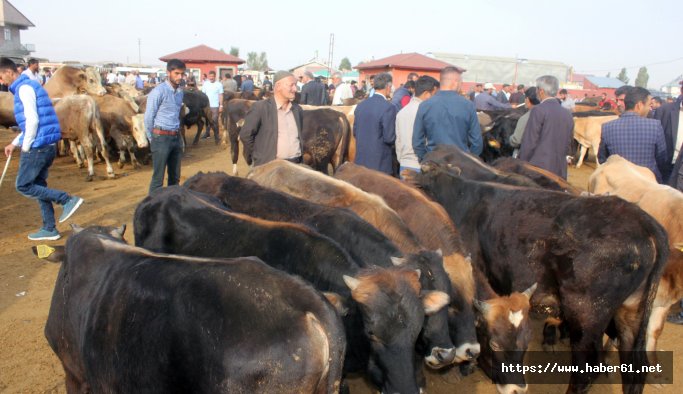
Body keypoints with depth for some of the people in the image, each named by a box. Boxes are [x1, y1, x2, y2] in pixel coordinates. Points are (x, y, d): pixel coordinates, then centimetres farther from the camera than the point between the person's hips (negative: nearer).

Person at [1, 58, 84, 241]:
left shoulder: (24, 88, -11)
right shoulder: (29, 85, 20)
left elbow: (33, 121, -20)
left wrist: (25, 146, -11)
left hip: (38, 146, -10)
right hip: (48, 145, 10)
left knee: (23, 186, 0)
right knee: (38, 185, 14)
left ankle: (68, 200, -6)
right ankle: (49, 229, 17)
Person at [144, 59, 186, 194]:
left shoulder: (180, 92, 9)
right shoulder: (158, 91, -12)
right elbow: (148, 118, -8)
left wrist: (178, 135, 13)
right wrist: (152, 139, 0)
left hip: (176, 137, 7)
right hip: (161, 138, -7)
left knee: (175, 176, 15)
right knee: (158, 177, -1)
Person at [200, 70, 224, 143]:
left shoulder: (219, 84, -3)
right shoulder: (205, 84, 3)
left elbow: (221, 95, -1)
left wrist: (221, 105, -6)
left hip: (215, 106, -3)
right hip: (206, 105, 3)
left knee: (214, 121, -5)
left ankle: (217, 136, 0)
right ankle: (207, 133, 26)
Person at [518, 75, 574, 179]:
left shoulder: (538, 110, -9)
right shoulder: (568, 115, 10)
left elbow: (529, 143, -11)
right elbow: (567, 144, 13)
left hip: (538, 168, -6)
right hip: (560, 171, 6)